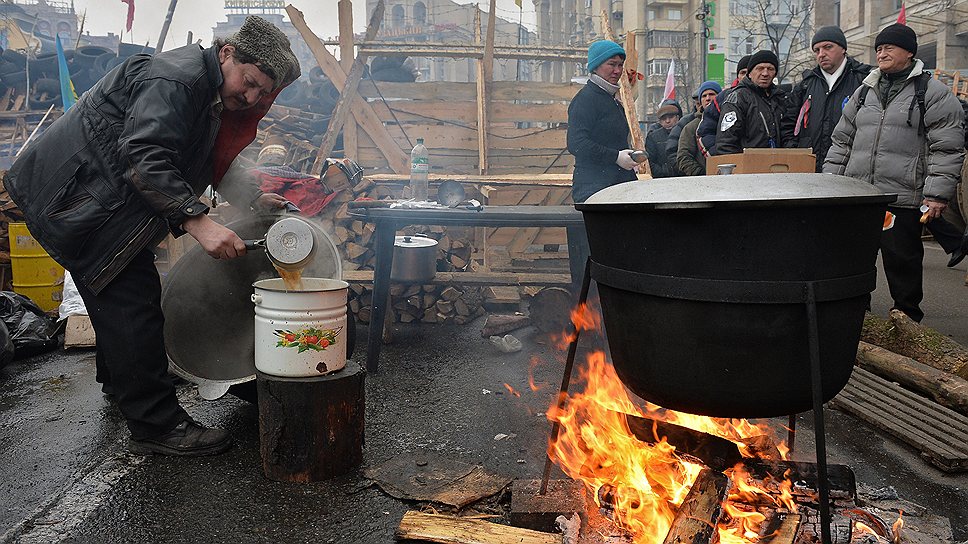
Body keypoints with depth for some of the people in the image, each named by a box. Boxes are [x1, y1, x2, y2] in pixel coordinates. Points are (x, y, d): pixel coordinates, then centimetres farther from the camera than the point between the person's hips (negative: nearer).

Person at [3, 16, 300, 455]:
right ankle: (155, 426, -7)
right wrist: (198, 221, -37)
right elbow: (143, 159, -33)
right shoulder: (177, 79, -23)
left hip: (97, 199, 11)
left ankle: (120, 380, 47)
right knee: (132, 299, -12)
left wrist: (255, 199, 13)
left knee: (117, 291, 25)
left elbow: (211, 165, 21)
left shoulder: (213, 97, 10)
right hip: (71, 194, -11)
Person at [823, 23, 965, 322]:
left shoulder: (934, 92, -1)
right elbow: (842, 141, 19)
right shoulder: (865, 91, 16)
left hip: (904, 200, -5)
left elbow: (947, 149, -6)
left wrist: (937, 195, -13)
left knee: (902, 263, 4)